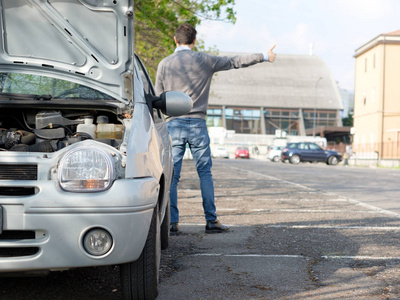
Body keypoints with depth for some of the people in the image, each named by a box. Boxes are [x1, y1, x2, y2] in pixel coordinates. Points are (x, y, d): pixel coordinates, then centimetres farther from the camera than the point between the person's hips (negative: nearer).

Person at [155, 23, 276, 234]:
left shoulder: (164, 64, 4)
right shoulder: (205, 61, 2)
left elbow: (158, 97, 7)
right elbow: (236, 62, 10)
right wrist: (264, 56, 21)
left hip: (173, 124, 1)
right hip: (197, 123, 0)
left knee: (172, 175, 2)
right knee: (205, 173, 5)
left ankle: (172, 222, 1)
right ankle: (211, 221, 5)